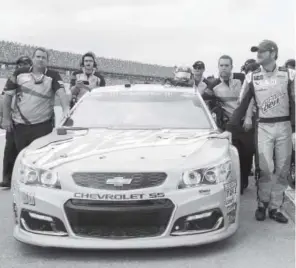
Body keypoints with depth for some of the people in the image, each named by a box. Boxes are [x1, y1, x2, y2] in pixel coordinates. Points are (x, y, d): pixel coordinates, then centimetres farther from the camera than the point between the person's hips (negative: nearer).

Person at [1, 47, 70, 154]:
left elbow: (61, 92, -16)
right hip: (20, 125, 2)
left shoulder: (53, 76, -1)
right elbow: (8, 95, 6)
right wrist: (6, 118, 2)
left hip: (43, 125, -2)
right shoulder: (20, 73, 3)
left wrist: (66, 109, -35)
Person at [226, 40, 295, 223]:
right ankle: (262, 204, 13)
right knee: (265, 168, -6)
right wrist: (230, 127, -1)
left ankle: (275, 207, 16)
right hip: (264, 126, -1)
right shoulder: (252, 77, 2)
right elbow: (243, 104, 4)